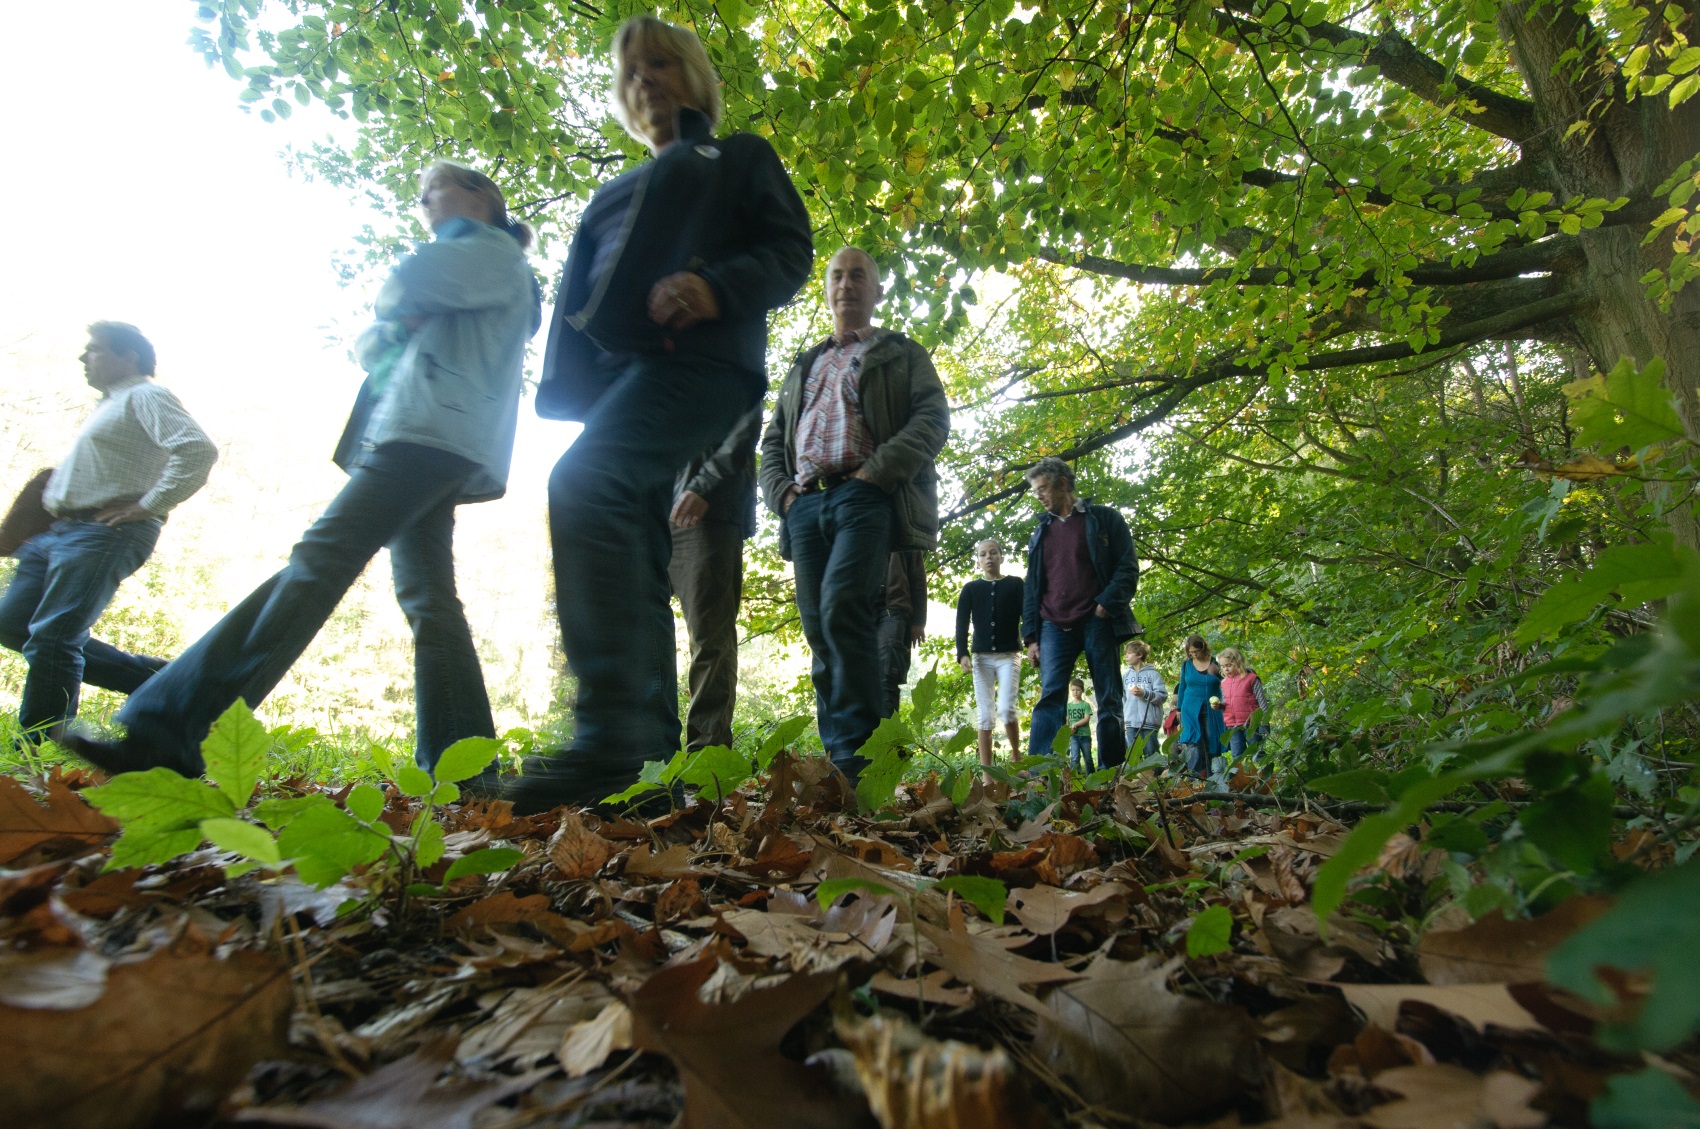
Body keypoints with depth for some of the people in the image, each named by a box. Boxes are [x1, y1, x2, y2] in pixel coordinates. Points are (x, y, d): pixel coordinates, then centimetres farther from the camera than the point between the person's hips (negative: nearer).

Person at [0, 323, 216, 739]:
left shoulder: (146, 396, -6)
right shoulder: (110, 404, 25)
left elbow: (198, 450, -24)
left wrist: (148, 506, -22)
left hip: (103, 534, -11)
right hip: (61, 531, 11)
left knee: (52, 637, -11)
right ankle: (151, 677, 8)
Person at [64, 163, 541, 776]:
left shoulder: (498, 253, 8)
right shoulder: (462, 274, 36)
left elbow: (409, 280, -12)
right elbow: (372, 347, 27)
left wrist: (397, 301, 10)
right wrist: (395, 327, 5)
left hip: (433, 432, -10)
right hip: (426, 440, 10)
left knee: (320, 559, -19)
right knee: (427, 598, 1)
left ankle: (168, 730, -24)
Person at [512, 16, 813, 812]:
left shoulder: (739, 157, 19)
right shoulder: (615, 194, 34)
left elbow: (790, 251, 4)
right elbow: (580, 288, 26)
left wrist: (718, 287, -16)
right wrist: (563, 381, 8)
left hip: (696, 360, -7)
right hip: (613, 371, 7)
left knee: (584, 483, -31)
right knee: (632, 562, -1)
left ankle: (610, 728, -35)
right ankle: (650, 749, 3)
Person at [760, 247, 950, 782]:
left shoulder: (902, 354, 16)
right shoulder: (803, 366, 30)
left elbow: (933, 418, 0)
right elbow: (772, 439, 27)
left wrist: (875, 471, -13)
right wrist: (780, 489, 7)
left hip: (863, 497, -5)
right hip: (805, 503, 5)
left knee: (840, 608, -24)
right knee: (819, 632, 0)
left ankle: (856, 754, -21)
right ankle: (835, 762, 5)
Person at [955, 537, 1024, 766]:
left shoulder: (1015, 584, 6)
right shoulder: (970, 589, 9)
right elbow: (962, 623, 3)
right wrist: (963, 653, -11)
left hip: (1009, 655, -2)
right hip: (981, 657, 2)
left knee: (1006, 709, -17)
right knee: (985, 715, -1)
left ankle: (1016, 754, 8)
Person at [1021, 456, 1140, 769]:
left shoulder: (1103, 519, 8)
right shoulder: (1041, 532, 21)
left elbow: (1128, 567, 1)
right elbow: (1031, 588, 19)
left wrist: (1107, 604, -14)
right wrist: (1031, 636, 10)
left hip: (1096, 622, -3)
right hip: (1054, 627, 3)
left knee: (1109, 702, 0)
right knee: (1049, 698, -11)